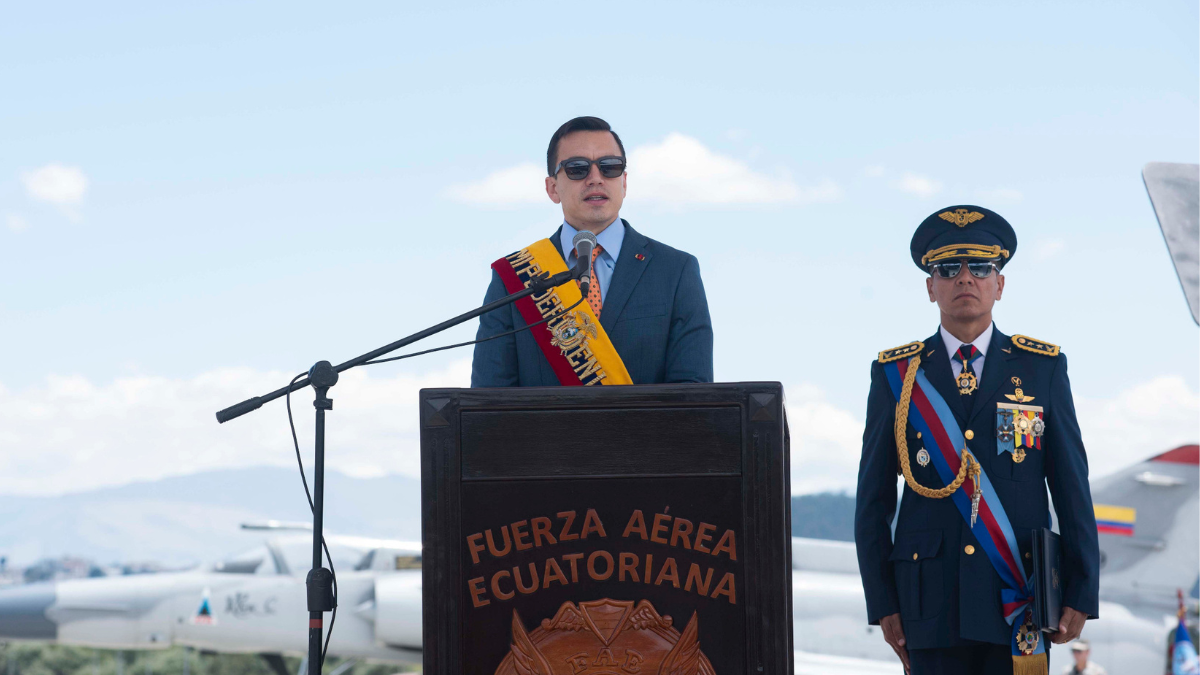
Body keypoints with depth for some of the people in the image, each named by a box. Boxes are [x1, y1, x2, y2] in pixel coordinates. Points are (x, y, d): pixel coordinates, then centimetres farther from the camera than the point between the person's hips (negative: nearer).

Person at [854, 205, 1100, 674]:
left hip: (1022, 599, 0)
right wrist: (882, 601, 0)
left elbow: (1072, 487, 6)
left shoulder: (1042, 368, 7)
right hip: (931, 601, 0)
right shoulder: (896, 375, 6)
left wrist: (1081, 593, 1)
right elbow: (873, 499, 6)